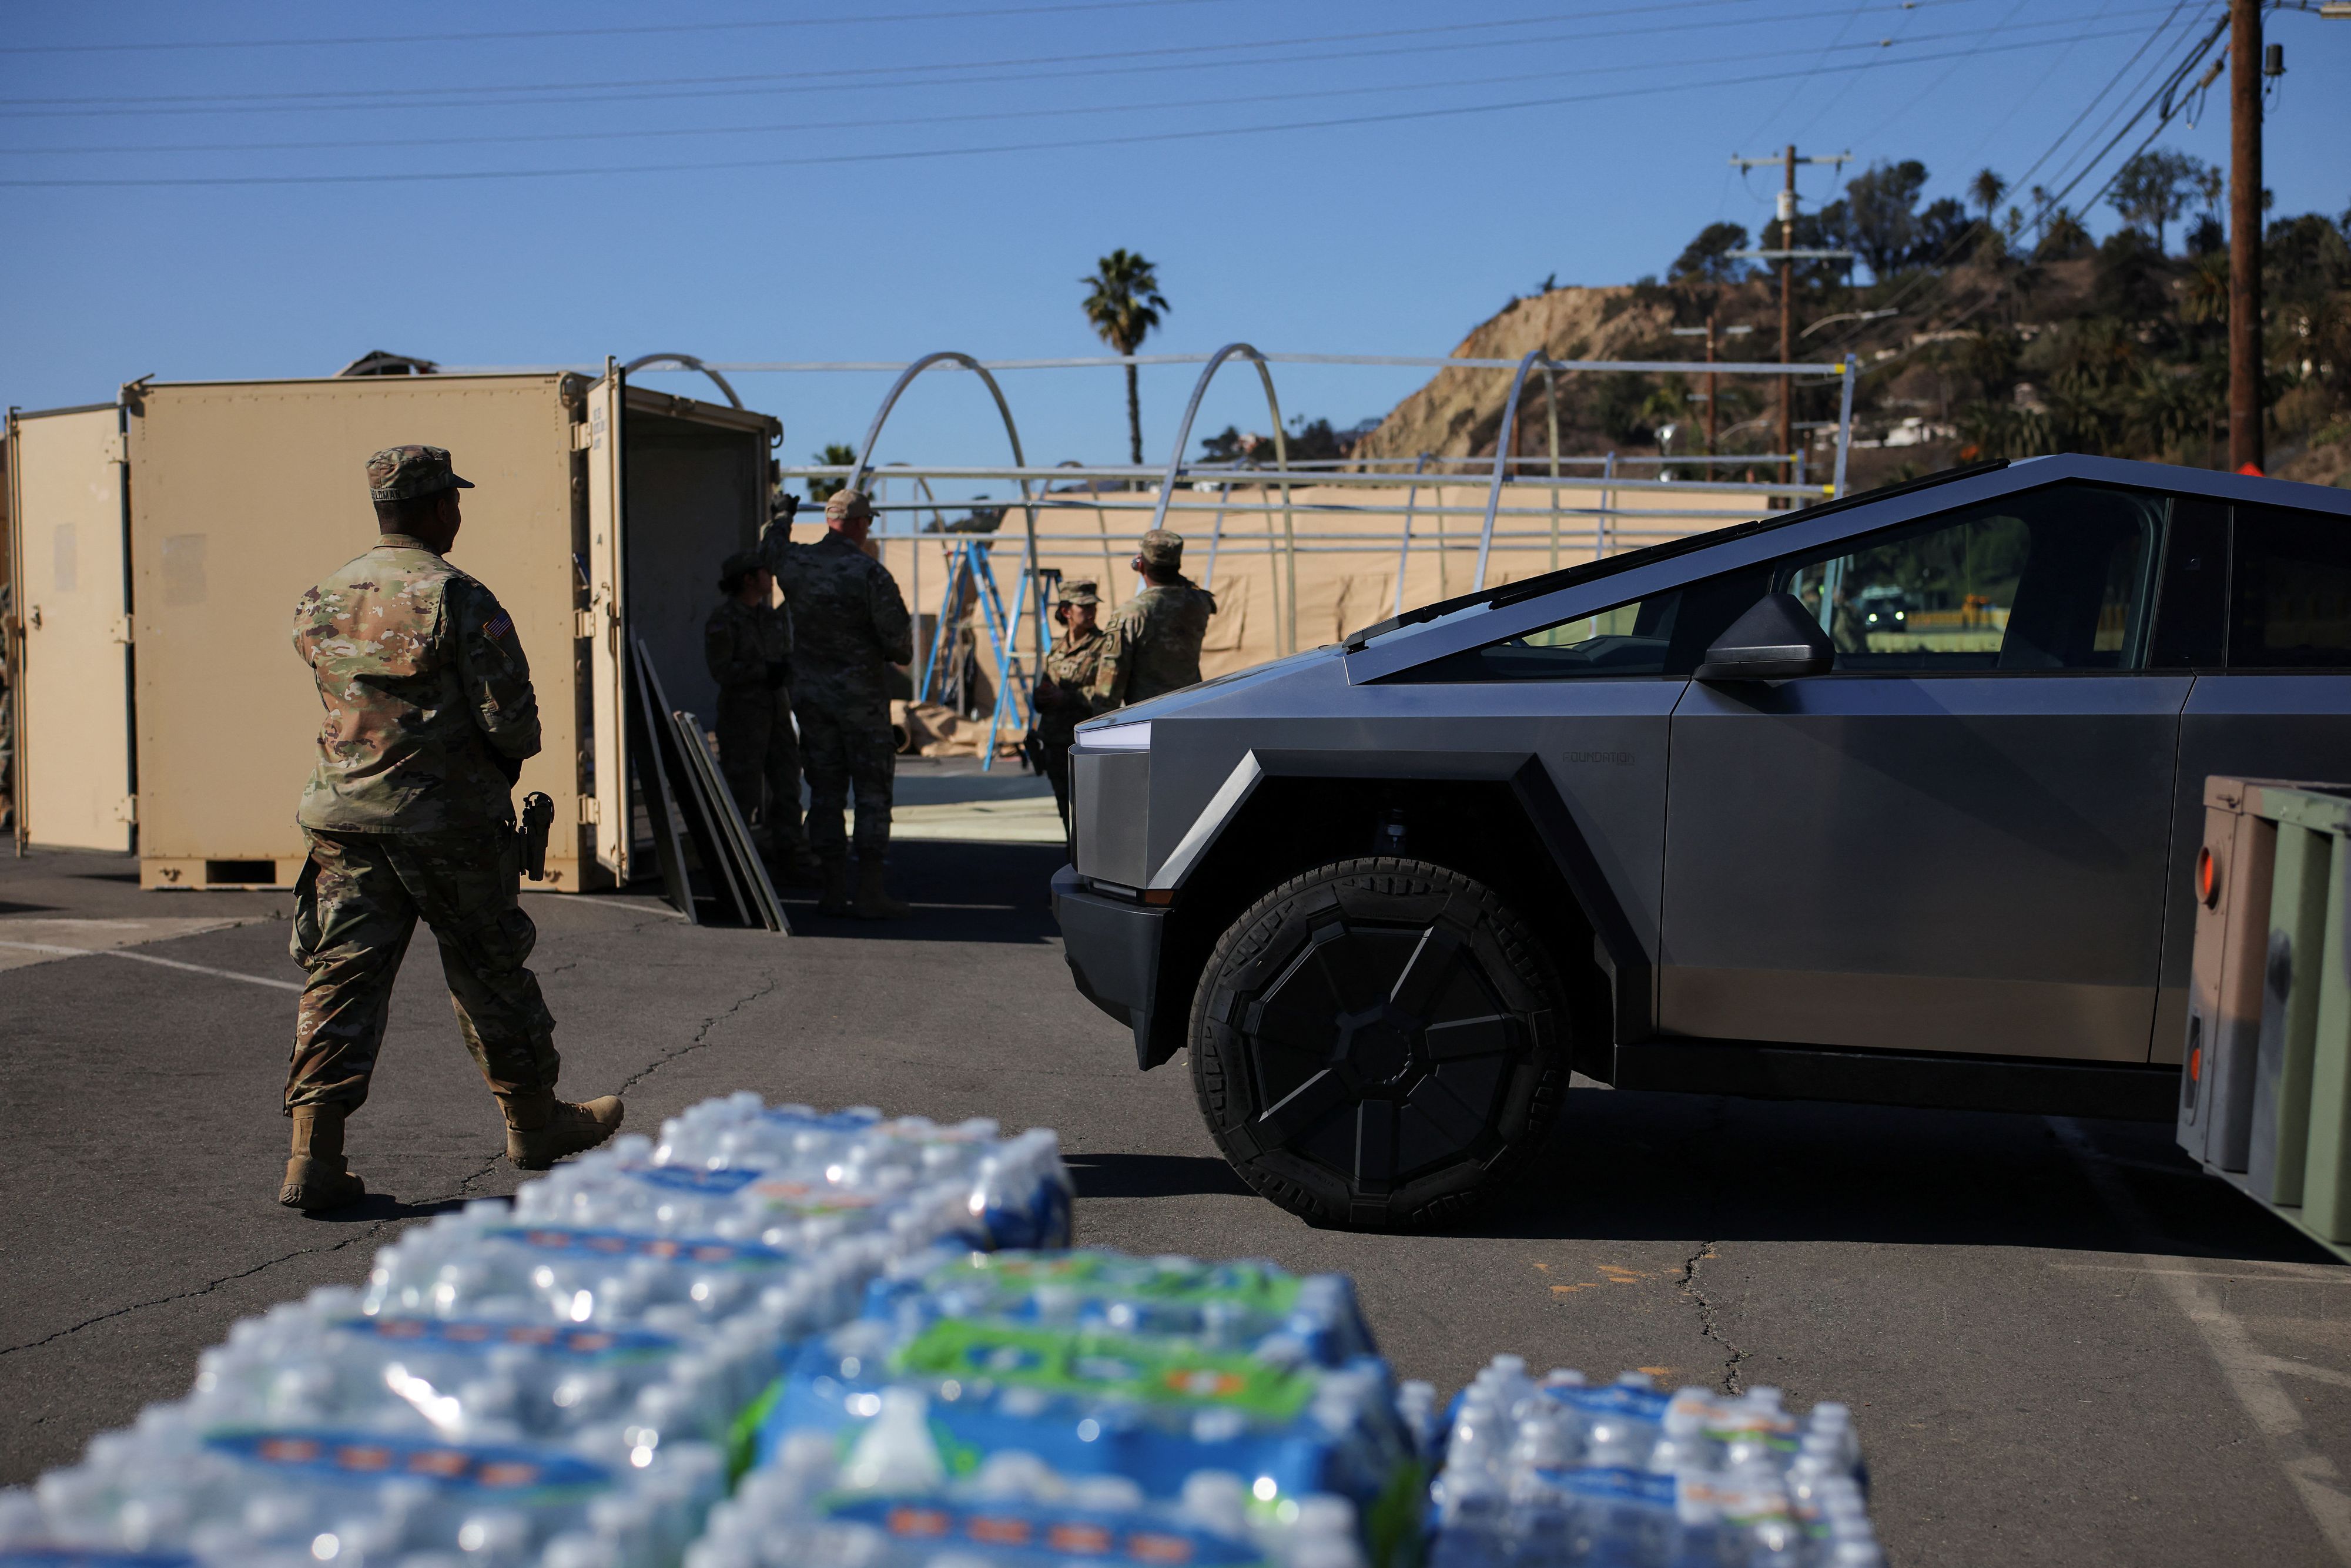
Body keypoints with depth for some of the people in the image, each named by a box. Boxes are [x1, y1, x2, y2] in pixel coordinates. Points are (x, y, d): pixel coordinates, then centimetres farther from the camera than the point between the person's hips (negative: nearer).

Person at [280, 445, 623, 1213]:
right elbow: (510, 717, -16)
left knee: (340, 978, 6)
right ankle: (535, 1122, 27)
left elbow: (345, 701, 15)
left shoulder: (321, 601, 7)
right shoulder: (458, 599, -13)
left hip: (346, 817, 5)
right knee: (491, 975, 10)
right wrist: (511, 757, 5)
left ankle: (314, 1156, 0)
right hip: (448, 819, -5)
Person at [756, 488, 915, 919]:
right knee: (872, 791, 0)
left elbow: (768, 550, 26)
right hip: (859, 693, -5)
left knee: (825, 790, 9)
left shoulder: (796, 563, 1)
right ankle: (870, 892, -3)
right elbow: (897, 636, -14)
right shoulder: (870, 572, -14)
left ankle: (834, 892, 10)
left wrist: (784, 515, 45)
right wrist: (901, 655, 10)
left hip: (809, 692, 5)